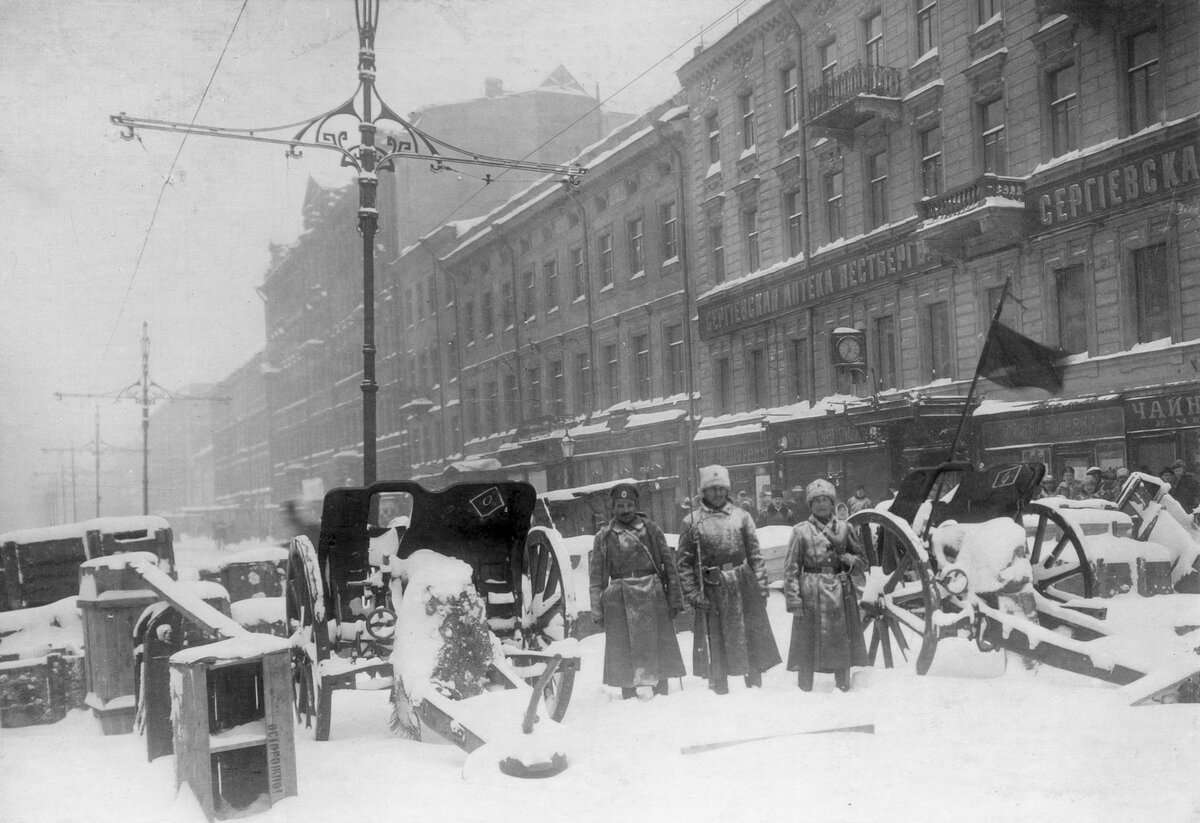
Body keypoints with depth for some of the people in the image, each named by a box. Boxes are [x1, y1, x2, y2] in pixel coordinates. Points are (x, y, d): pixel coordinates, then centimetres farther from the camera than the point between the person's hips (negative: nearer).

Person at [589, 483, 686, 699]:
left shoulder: (650, 530, 7)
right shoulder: (604, 537, 6)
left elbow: (669, 565, 7)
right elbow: (596, 576, 6)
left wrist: (675, 598, 2)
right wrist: (598, 609, 0)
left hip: (653, 597, 1)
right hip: (620, 601, 0)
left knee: (659, 646, 2)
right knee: (623, 649, 1)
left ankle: (661, 693, 12)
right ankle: (629, 696, 10)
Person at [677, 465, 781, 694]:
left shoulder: (740, 516, 7)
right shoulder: (692, 522, 1)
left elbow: (755, 554, 8)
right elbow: (683, 562, 0)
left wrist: (761, 585, 1)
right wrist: (692, 593, -7)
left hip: (743, 585, 2)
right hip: (711, 589, -2)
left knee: (752, 640, 7)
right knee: (715, 645, 4)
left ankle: (755, 687, 19)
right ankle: (719, 691, 14)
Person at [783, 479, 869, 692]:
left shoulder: (844, 529, 8)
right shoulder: (801, 531, 0)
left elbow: (863, 560, 17)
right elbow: (791, 568, -3)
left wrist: (851, 560, -6)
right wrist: (793, 599, -11)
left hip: (841, 593, 3)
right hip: (811, 594, -3)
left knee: (842, 645, 9)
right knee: (807, 646, 1)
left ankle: (843, 688, 23)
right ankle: (805, 690, 12)